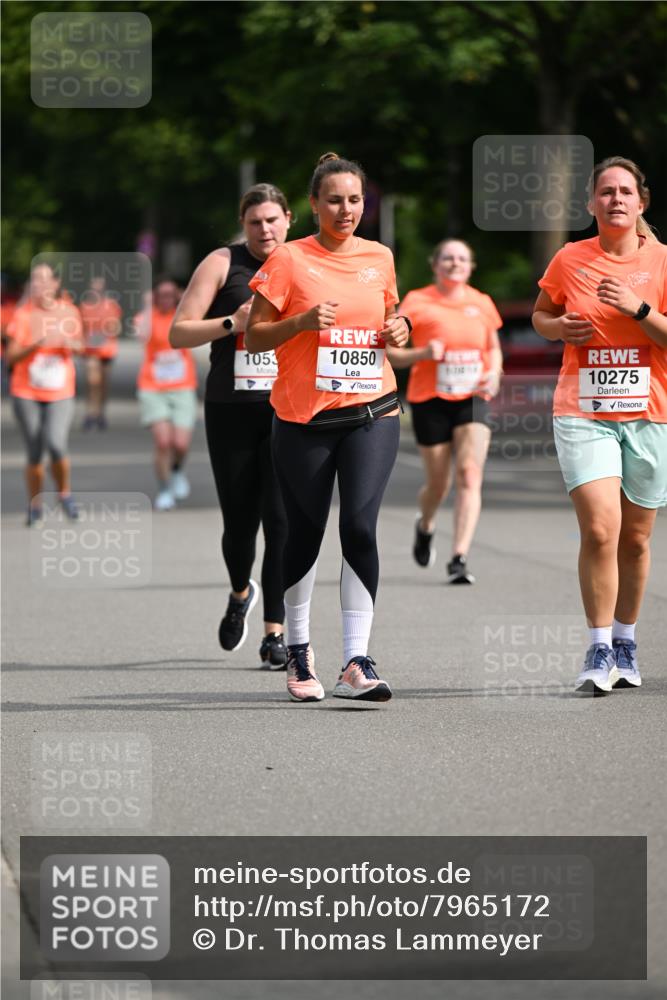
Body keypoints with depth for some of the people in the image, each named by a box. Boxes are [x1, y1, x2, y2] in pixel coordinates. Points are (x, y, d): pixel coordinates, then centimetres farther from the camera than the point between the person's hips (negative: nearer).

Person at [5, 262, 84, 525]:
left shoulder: (68, 312, 1)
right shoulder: (23, 315, -7)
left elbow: (79, 346, 15)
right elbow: (10, 357, -11)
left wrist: (71, 344, -9)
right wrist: (36, 345, -26)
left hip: (61, 394, 1)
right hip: (26, 394, -1)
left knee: (56, 445, -20)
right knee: (34, 454, 2)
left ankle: (64, 492, 5)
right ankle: (35, 508, 20)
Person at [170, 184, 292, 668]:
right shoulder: (222, 264, 2)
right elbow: (178, 333, -2)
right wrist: (232, 323, -15)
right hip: (231, 409, 0)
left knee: (280, 519, -9)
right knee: (239, 521, 3)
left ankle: (275, 633, -5)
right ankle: (241, 593, 35)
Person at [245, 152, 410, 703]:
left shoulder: (380, 258, 9)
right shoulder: (289, 259, -2)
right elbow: (254, 337, -1)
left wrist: (399, 330, 3)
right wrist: (303, 321, -17)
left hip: (371, 413, 1)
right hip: (303, 416, -1)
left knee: (360, 525, -14)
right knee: (306, 533, 7)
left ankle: (357, 662, -14)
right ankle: (299, 649, 28)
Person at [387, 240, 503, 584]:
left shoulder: (481, 303, 7)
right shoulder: (418, 302, -4)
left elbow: (494, 348, 21)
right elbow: (390, 353, -4)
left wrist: (494, 373, 1)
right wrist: (423, 353, -21)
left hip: (472, 399, 2)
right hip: (430, 400, -2)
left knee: (470, 475, -15)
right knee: (438, 482, 5)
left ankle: (459, 558, -17)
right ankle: (425, 526, 41)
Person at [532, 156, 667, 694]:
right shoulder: (571, 260, 3)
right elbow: (541, 315, 18)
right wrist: (561, 327, -3)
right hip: (582, 413, -1)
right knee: (599, 529, -16)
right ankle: (599, 649, -8)